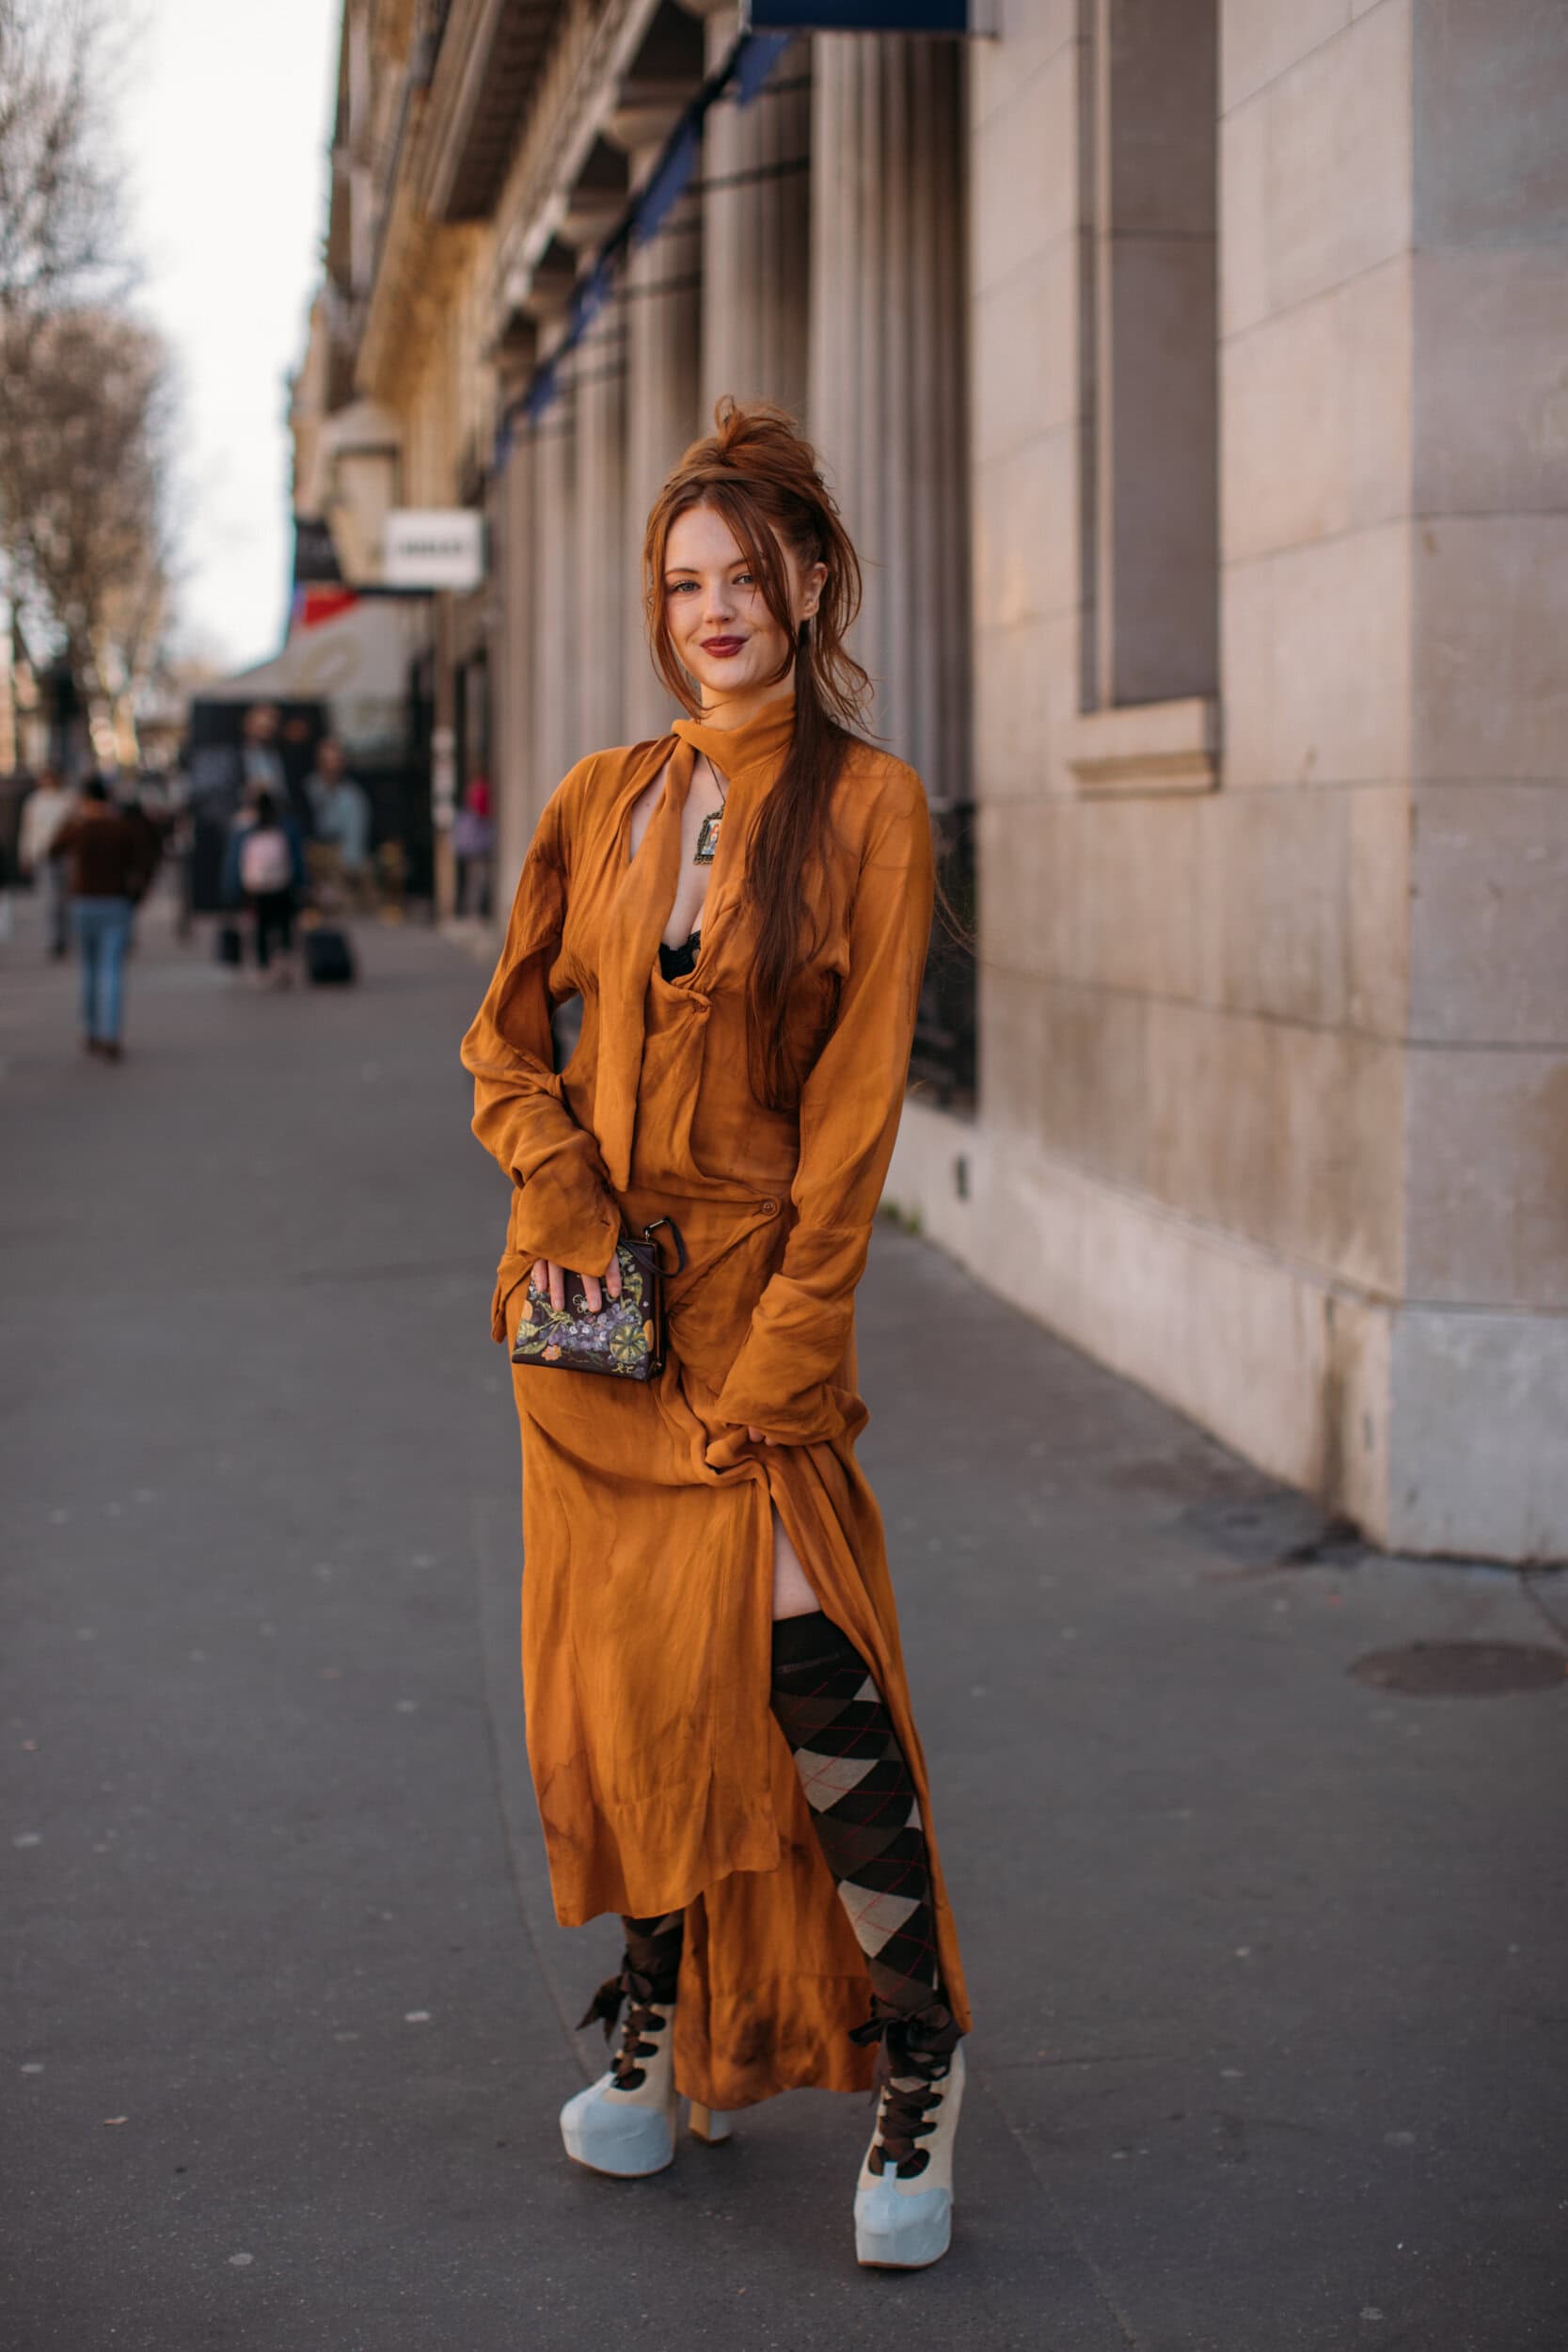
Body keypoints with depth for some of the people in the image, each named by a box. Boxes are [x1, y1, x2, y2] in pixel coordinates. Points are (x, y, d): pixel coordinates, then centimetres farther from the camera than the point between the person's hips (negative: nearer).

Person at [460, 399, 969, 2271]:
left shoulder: (867, 810, -4)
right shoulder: (601, 802, 8)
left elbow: (856, 1102, -9)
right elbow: (506, 1035, 14)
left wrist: (777, 1360, -14)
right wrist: (558, 1200, -5)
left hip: (758, 1285, -4)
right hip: (595, 1292, 4)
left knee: (803, 1654, -15)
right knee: (612, 1662, 7)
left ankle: (913, 2052, 0)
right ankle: (659, 2021, 24)